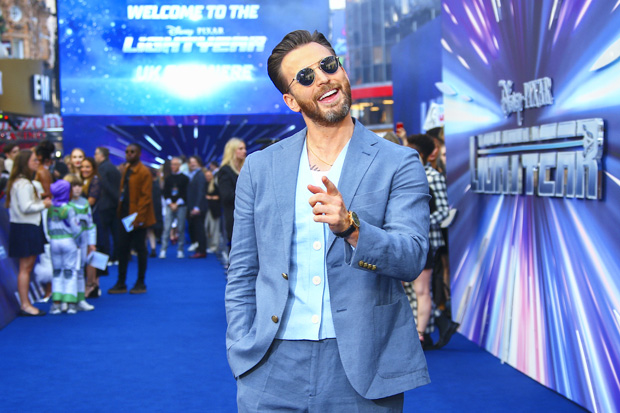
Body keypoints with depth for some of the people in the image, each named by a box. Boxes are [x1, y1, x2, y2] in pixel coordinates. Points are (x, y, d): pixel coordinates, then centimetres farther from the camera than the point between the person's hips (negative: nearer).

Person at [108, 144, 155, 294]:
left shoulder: (144, 172, -11)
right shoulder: (126, 170, 13)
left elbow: (146, 197, -15)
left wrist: (138, 217, -20)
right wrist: (120, 212, 11)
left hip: (137, 218, -7)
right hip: (125, 216, 8)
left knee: (140, 249, 2)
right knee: (122, 248, 8)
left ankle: (141, 283, 11)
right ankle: (121, 283, 14)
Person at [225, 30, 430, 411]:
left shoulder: (398, 164, 0)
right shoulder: (260, 168, 8)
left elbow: (412, 258, -10)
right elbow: (242, 276, 11)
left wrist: (349, 227, -28)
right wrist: (243, 359, 2)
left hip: (362, 370, -2)